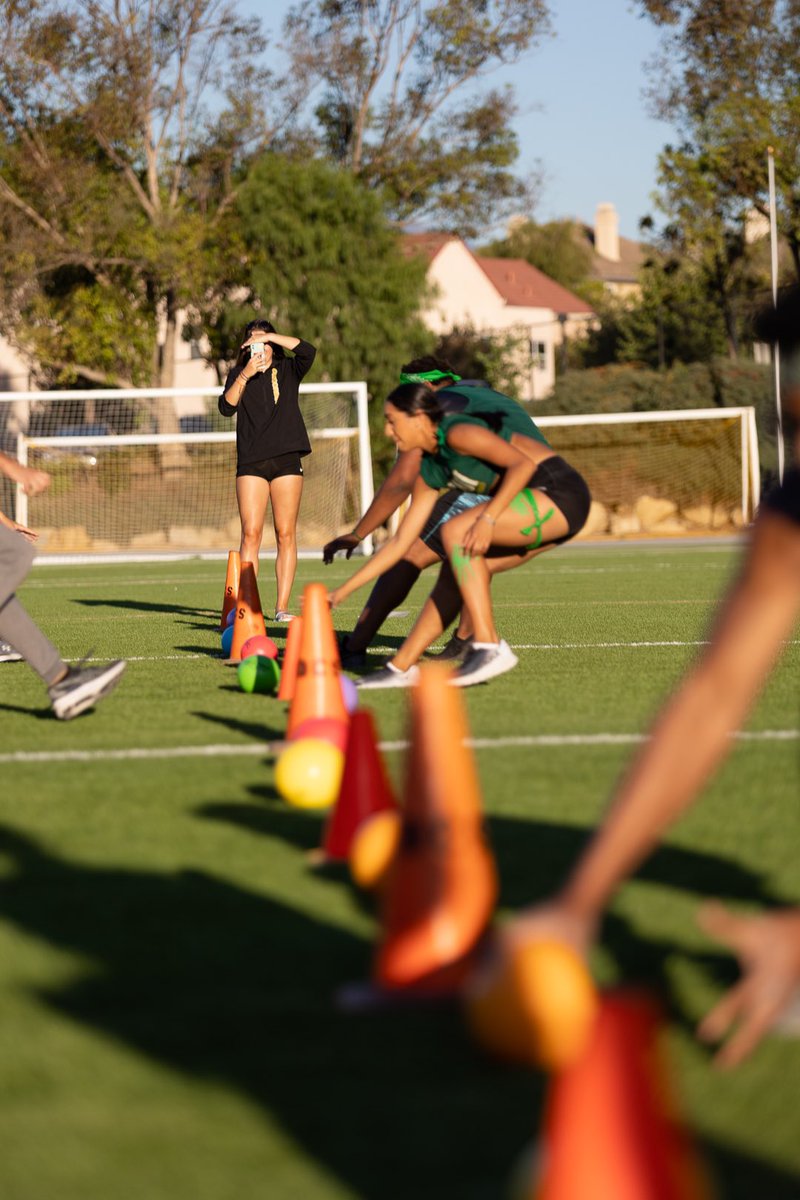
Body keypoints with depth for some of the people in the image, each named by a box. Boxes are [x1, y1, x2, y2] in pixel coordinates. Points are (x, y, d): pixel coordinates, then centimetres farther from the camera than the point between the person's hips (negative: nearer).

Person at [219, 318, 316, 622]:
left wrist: (269, 337, -12)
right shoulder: (238, 374, 10)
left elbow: (308, 351, -10)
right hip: (250, 462, 0)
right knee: (251, 534, -8)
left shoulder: (288, 370, 9)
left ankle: (282, 607, 0)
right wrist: (245, 375, -16)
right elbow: (227, 407, -6)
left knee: (286, 534, -2)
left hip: (287, 459, 0)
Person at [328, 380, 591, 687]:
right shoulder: (430, 471, 13)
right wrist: (344, 589, 15)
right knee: (456, 571, 7)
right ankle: (401, 668, 12)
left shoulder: (456, 432, -13)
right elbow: (400, 542, 16)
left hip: (560, 492, -9)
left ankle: (490, 648, -24)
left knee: (455, 530, -21)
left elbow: (523, 464, -22)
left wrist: (488, 517, -28)